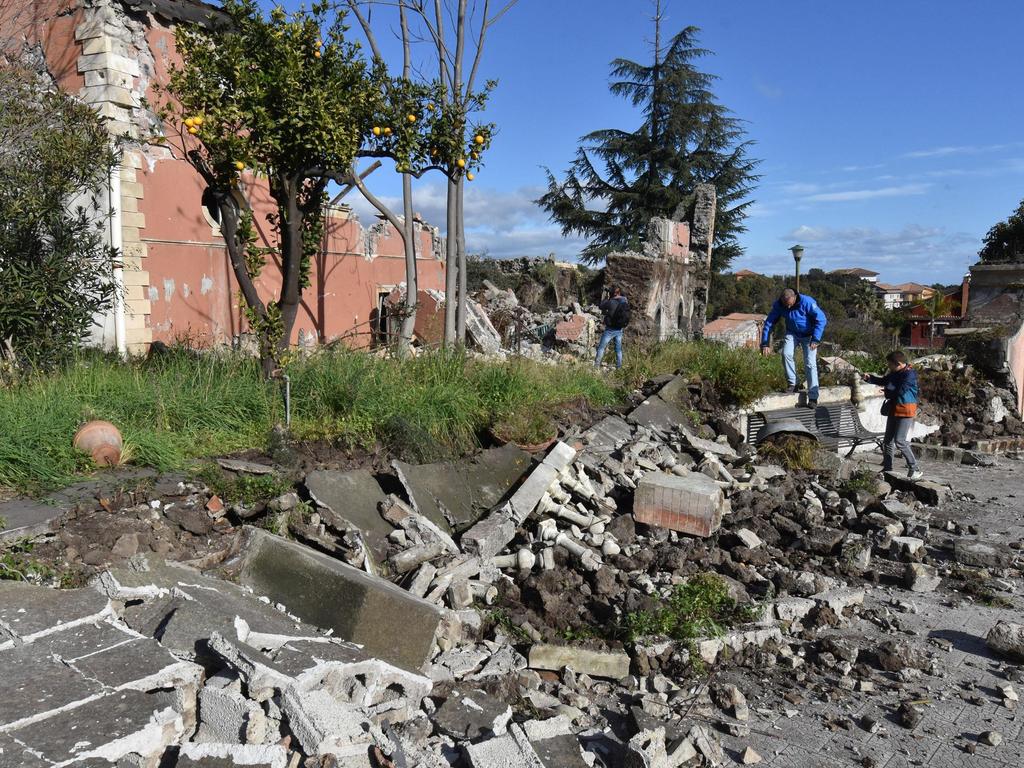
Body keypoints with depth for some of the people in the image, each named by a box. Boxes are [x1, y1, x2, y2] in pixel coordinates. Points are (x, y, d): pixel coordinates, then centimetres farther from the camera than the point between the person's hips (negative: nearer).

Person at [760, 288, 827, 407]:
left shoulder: (807, 302, -29)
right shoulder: (778, 305, -17)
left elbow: (821, 319, -24)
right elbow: (769, 323, -10)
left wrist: (815, 340, -28)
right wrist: (765, 344, -15)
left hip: (808, 335, -3)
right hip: (792, 333, 3)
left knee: (810, 363, -11)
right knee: (786, 354, -22)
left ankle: (813, 398, -6)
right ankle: (792, 384, -5)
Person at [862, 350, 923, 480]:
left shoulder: (910, 374, -17)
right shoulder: (895, 373, 8)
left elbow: (900, 391, -24)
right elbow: (884, 381, 24)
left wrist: (887, 391, -6)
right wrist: (870, 378, 8)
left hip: (905, 411, -9)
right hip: (894, 410, 9)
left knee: (900, 441, -14)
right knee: (888, 440, 12)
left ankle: (914, 470, -5)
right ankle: (887, 468, 22)